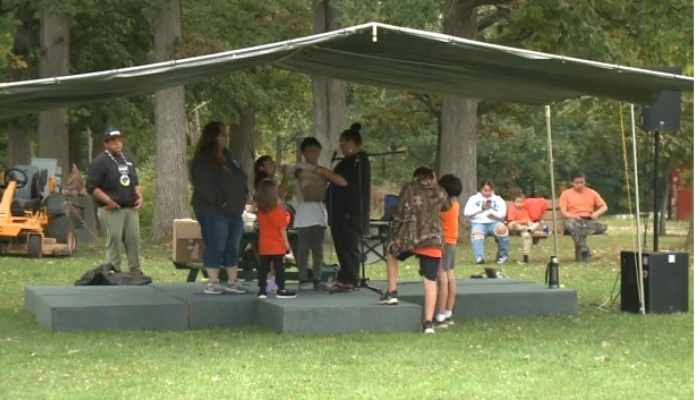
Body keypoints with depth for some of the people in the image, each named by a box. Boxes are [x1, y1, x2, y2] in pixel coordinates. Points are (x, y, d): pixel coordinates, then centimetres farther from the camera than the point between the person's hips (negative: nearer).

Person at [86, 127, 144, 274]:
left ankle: (136, 273, 15)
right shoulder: (100, 162, -7)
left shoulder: (128, 159, 16)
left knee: (134, 241, 7)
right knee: (114, 244, -6)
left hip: (131, 208, 7)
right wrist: (108, 201, -19)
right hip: (112, 211, -7)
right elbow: (91, 187, -12)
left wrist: (140, 196, 7)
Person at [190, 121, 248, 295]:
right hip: (213, 211, -9)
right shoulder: (203, 160, -10)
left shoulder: (227, 156, 18)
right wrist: (221, 202, -20)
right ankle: (212, 283, -2)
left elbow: (240, 178, 24)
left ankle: (232, 283, 17)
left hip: (234, 211, 9)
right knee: (215, 247, -7)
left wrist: (243, 195, 9)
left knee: (233, 248, 11)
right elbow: (205, 186, -20)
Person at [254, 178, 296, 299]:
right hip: (277, 245, -5)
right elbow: (282, 228, -11)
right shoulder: (277, 210, -13)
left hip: (264, 245, 5)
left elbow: (259, 226, 9)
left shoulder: (260, 211, 3)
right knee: (279, 267, 1)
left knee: (263, 268, 4)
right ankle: (281, 290, 3)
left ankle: (262, 290, 3)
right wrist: (286, 242, -4)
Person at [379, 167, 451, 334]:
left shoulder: (409, 189, 8)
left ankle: (392, 292, 22)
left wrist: (394, 237, 9)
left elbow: (400, 215, 2)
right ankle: (428, 323, -1)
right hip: (433, 241, 2)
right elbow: (447, 206, 37)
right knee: (431, 282, 4)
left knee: (392, 254, 31)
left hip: (409, 237, -1)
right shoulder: (439, 192, 15)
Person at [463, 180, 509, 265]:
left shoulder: (498, 199, 19)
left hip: (494, 222, 1)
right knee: (476, 233, -36)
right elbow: (467, 212, 4)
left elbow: (502, 213, 4)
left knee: (502, 228, -34)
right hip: (479, 223, -1)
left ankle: (503, 255, -19)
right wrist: (481, 208, 0)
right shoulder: (474, 198, 18)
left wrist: (494, 214, -17)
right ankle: (479, 258, -51)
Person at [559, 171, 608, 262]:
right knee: (569, 223, -40)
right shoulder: (566, 193, 8)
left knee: (603, 226, -31)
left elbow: (604, 207, 14)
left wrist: (597, 213, -10)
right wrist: (573, 216, -23)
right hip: (574, 221, -2)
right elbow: (563, 212, -2)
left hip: (589, 221, 2)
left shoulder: (592, 193, 15)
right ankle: (584, 251, -39)